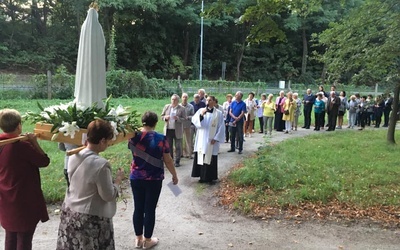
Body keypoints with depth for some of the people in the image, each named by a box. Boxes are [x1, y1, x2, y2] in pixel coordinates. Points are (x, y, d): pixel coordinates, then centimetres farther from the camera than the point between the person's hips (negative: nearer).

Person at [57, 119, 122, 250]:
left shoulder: (74, 156, -4)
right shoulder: (101, 164, -25)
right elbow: (108, 196, -16)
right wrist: (118, 180, -1)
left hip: (70, 212, 7)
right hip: (91, 218, -7)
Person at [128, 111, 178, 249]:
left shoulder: (134, 137, -4)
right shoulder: (161, 139, -13)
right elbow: (168, 160, -7)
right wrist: (174, 175, 7)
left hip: (136, 178, 3)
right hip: (154, 180, -3)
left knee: (138, 208, 13)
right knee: (150, 209, 7)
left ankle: (138, 239, 27)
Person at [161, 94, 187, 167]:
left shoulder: (182, 109, -4)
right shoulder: (166, 107, 6)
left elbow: (184, 119, -6)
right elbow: (162, 116, 11)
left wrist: (177, 118, -23)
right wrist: (165, 117, -11)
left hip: (177, 131, -3)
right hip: (168, 130, 3)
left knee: (178, 147, 5)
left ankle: (177, 161, 16)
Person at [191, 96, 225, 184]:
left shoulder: (219, 113, 0)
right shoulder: (201, 110, 4)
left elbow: (221, 127, -2)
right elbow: (194, 120, -9)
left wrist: (216, 138, -9)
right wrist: (201, 115, -26)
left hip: (212, 140, -2)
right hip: (201, 139, 2)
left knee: (211, 159, 2)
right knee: (201, 158, 4)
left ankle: (210, 178, 12)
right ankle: (202, 176, 15)